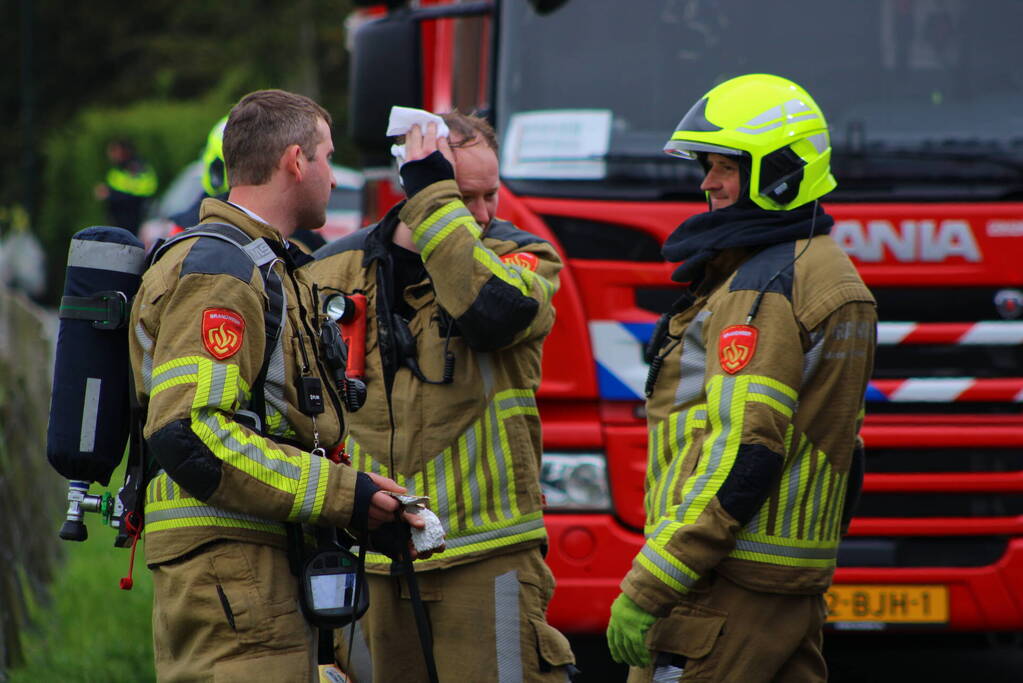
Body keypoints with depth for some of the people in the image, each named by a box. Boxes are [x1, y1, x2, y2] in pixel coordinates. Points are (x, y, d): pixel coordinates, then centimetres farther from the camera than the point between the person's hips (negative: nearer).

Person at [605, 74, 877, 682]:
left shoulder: (763, 288, -14)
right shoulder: (831, 276, 18)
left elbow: (742, 455, -22)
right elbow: (844, 454, 22)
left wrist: (646, 588, -22)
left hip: (726, 586, -10)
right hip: (799, 586, 10)